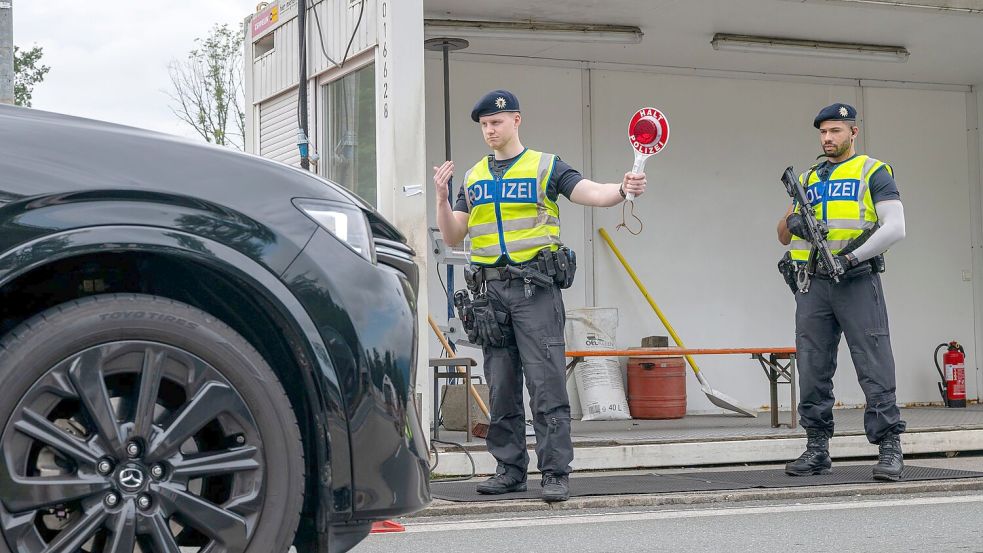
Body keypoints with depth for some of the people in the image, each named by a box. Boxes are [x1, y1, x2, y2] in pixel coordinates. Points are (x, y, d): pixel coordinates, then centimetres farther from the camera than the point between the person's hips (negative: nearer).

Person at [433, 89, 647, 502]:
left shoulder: (546, 167, 3)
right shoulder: (473, 178, 17)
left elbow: (592, 193, -9)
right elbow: (453, 237, 14)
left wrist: (623, 189, -30)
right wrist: (442, 198, -3)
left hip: (535, 286, -5)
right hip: (490, 289, 5)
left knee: (546, 382, -8)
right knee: (501, 386, 8)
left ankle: (556, 474, -6)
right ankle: (510, 469, 15)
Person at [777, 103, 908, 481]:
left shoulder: (873, 172, 5)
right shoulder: (809, 179, 20)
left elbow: (895, 227, -7)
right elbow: (784, 236, 20)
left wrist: (852, 257, -16)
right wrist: (791, 222, -4)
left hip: (857, 280, -5)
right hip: (814, 283, 5)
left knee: (874, 365, -8)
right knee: (812, 369, 4)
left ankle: (889, 447, -6)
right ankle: (817, 448, 11)